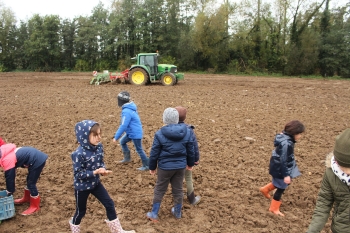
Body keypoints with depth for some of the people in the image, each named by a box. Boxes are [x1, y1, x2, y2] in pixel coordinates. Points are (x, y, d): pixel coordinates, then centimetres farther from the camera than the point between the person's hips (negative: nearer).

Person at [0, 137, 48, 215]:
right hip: (36, 156, 10)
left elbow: (10, 176, -10)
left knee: (31, 183, 0)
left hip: (37, 161, -10)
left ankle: (35, 206, 14)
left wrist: (9, 192, 4)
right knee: (29, 180, 25)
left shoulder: (7, 160, -16)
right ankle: (27, 198, 45)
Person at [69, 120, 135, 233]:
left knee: (109, 204, 7)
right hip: (82, 187, -5)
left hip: (95, 183, 6)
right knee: (81, 211, 15)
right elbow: (78, 174, -23)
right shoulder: (79, 154, -28)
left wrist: (103, 170, -15)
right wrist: (95, 172, -31)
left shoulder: (98, 147, -9)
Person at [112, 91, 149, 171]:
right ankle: (127, 158, 33)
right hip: (131, 132, 10)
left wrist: (116, 137, -19)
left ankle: (146, 165, 13)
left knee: (139, 150, 1)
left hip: (135, 133, -10)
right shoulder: (130, 108, 5)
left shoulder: (126, 111, -25)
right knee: (122, 142, 22)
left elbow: (123, 126, -26)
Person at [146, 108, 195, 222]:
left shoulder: (160, 134, -15)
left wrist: (152, 167, 6)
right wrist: (190, 163, 19)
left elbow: (154, 153, -8)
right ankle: (177, 212, 35)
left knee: (159, 190, 14)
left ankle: (154, 214, 24)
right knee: (178, 189, 18)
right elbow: (190, 150, 4)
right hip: (181, 166, 3)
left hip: (165, 167, -3)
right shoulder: (187, 132, -5)